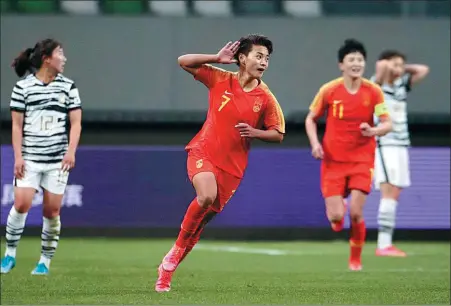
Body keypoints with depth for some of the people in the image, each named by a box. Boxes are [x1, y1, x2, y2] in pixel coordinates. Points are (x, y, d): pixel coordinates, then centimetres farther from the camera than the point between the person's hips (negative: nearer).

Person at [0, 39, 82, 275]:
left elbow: (75, 122, 5)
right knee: (22, 203, -13)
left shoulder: (68, 87, 6)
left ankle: (45, 261, 11)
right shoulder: (23, 87, 0)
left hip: (58, 160, 2)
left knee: (52, 210, 0)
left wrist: (71, 151, -8)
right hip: (29, 158, -2)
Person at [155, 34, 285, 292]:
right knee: (207, 196, -30)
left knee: (208, 213, 4)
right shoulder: (220, 79, -3)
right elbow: (184, 62, 0)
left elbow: (278, 134, 3)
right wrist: (217, 58, -11)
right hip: (203, 152, -2)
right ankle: (178, 248, -10)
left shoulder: (266, 98, -3)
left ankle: (170, 264, 21)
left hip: (233, 165, 2)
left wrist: (254, 132, -16)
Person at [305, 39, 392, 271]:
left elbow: (387, 124, -4)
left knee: (355, 213, -11)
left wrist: (373, 131, -26)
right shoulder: (329, 90, -6)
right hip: (333, 160, 0)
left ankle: (356, 258, 14)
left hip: (362, 159, 0)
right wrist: (315, 143, -9)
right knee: (336, 216, -9)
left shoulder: (373, 91, -5)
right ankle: (336, 220, 32)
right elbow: (311, 119, 7)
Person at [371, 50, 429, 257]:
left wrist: (403, 68, 11)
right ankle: (384, 244, -19)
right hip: (383, 145, -7)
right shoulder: (377, 85, -5)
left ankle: (386, 244, 5)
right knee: (389, 192, -16)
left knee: (394, 195, 4)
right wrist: (387, 67, -3)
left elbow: (423, 70, 18)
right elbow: (381, 66, -23)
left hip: (401, 145, 7)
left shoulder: (402, 85, 14)